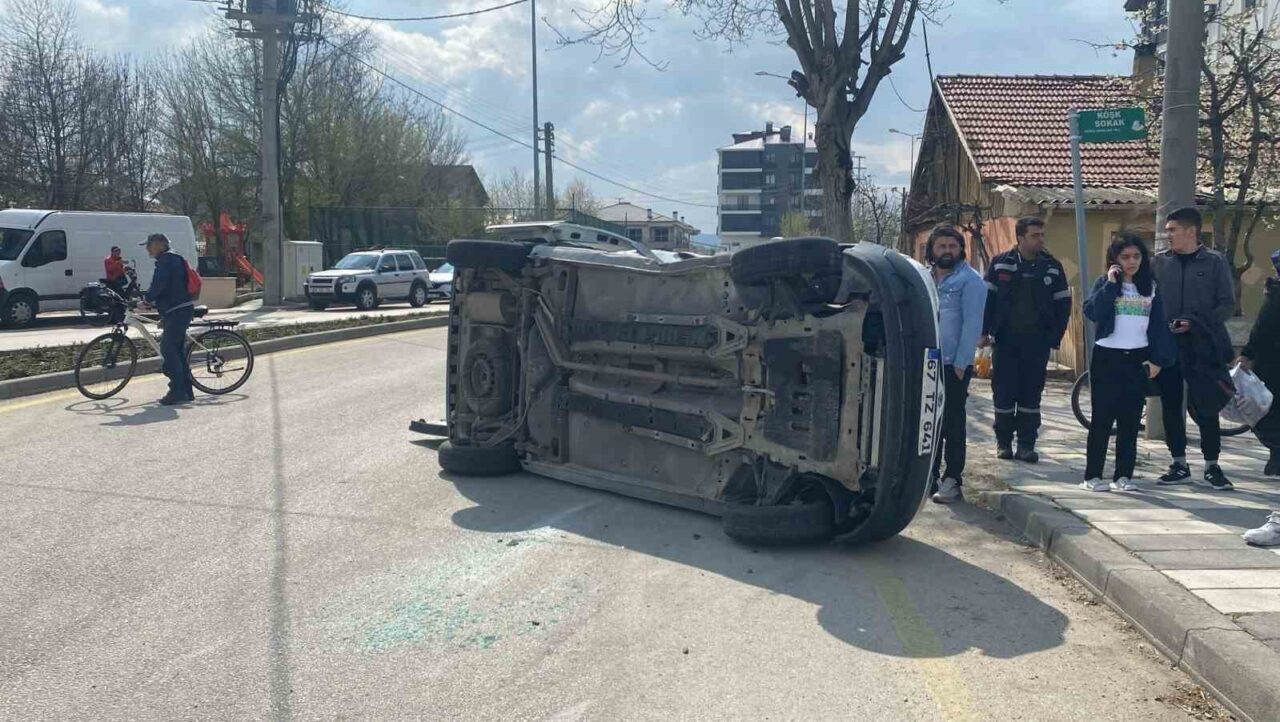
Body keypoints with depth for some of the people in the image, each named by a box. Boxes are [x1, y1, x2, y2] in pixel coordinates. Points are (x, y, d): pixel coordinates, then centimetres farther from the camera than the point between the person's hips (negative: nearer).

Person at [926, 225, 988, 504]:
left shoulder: (970, 280, -6)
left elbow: (972, 324, -12)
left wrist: (961, 363, -17)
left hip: (953, 365, -6)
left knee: (952, 423, 0)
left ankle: (952, 480, 6)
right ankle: (928, 475, 21)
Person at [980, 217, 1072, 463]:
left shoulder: (1052, 267, 5)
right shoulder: (1000, 263, 2)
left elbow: (1063, 304, 7)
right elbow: (987, 297, 4)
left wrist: (1055, 337, 0)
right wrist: (986, 331, -3)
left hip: (1037, 342, 1)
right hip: (1005, 340, -1)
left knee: (1031, 394, 3)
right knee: (1004, 392, 2)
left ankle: (1026, 444, 9)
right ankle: (1003, 442, 14)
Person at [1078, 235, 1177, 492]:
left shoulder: (1151, 286, 8)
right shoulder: (1105, 283, 1)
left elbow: (1159, 324, 7)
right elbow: (1092, 312, -16)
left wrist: (1157, 359, 0)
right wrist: (1110, 284, -17)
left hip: (1138, 359, 3)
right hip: (1107, 357, -3)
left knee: (1130, 420, 4)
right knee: (1102, 418, -2)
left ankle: (1123, 475, 10)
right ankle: (1092, 476, 2)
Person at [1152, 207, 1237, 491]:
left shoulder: (1214, 262, 1)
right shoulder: (1159, 262, 5)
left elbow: (1227, 305, -1)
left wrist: (1195, 322, -13)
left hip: (1203, 347, -2)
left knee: (1206, 408, 0)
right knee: (1171, 406, 6)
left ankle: (1211, 467, 12)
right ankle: (1179, 465, 18)